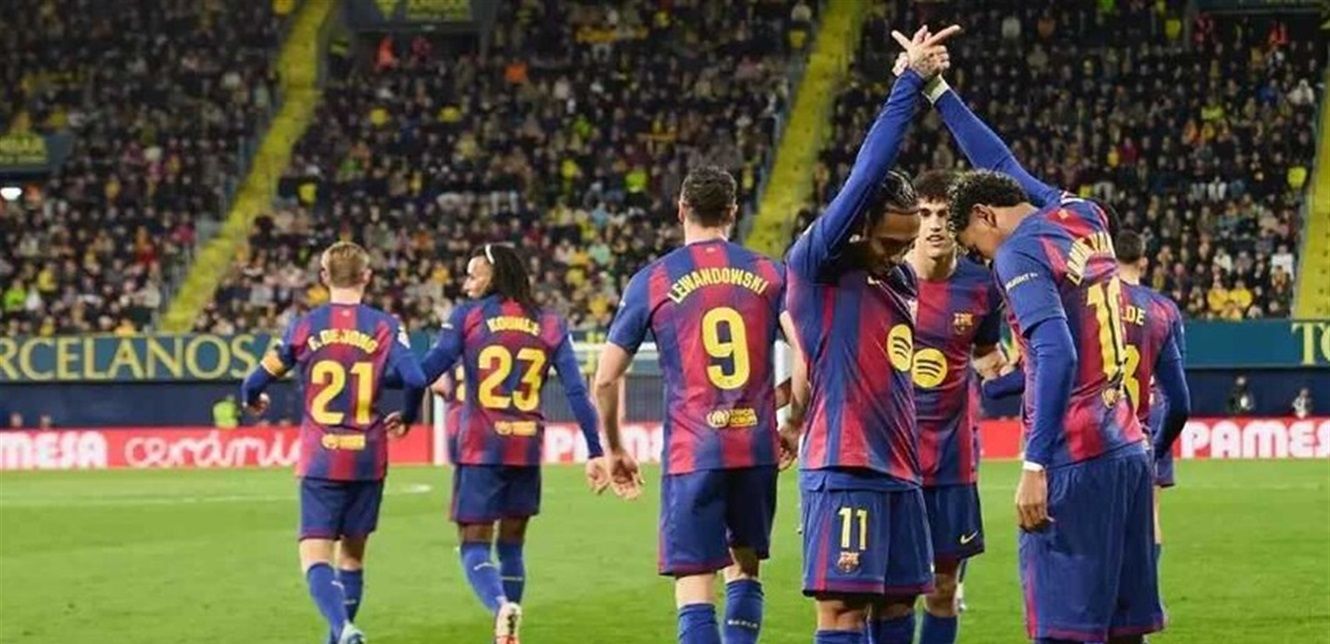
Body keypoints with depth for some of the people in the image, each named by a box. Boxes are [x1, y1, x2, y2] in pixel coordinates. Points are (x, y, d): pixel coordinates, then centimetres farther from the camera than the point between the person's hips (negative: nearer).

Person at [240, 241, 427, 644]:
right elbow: (415, 379, -12)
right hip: (368, 459, 1)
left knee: (315, 558, -5)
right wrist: (405, 418, 9)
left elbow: (259, 380, 5)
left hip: (320, 460, -1)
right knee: (352, 554, 16)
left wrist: (252, 400, 29)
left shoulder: (305, 326, 0)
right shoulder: (384, 327, -1)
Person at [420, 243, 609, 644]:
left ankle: (501, 606, -28)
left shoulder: (467, 316, 1)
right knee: (511, 547, 16)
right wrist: (595, 452, 4)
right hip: (527, 449, 3)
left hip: (479, 448, -3)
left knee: (474, 545, 0)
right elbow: (577, 392, 3)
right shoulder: (550, 326, 8)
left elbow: (429, 369, -9)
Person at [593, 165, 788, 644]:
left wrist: (614, 450, 17)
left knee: (694, 589, -4)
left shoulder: (652, 281, 2)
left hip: (691, 454, -3)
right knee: (745, 567, 22)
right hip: (757, 447, 3)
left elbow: (606, 379, 3)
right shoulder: (769, 274, 6)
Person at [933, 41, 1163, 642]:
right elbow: (1004, 169, 31)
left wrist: (1035, 465, -20)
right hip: (1129, 452, 8)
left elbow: (1056, 355, -18)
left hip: (1074, 462, -8)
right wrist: (938, 91, 39)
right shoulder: (1084, 220, 15)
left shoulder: (1021, 251, -7)